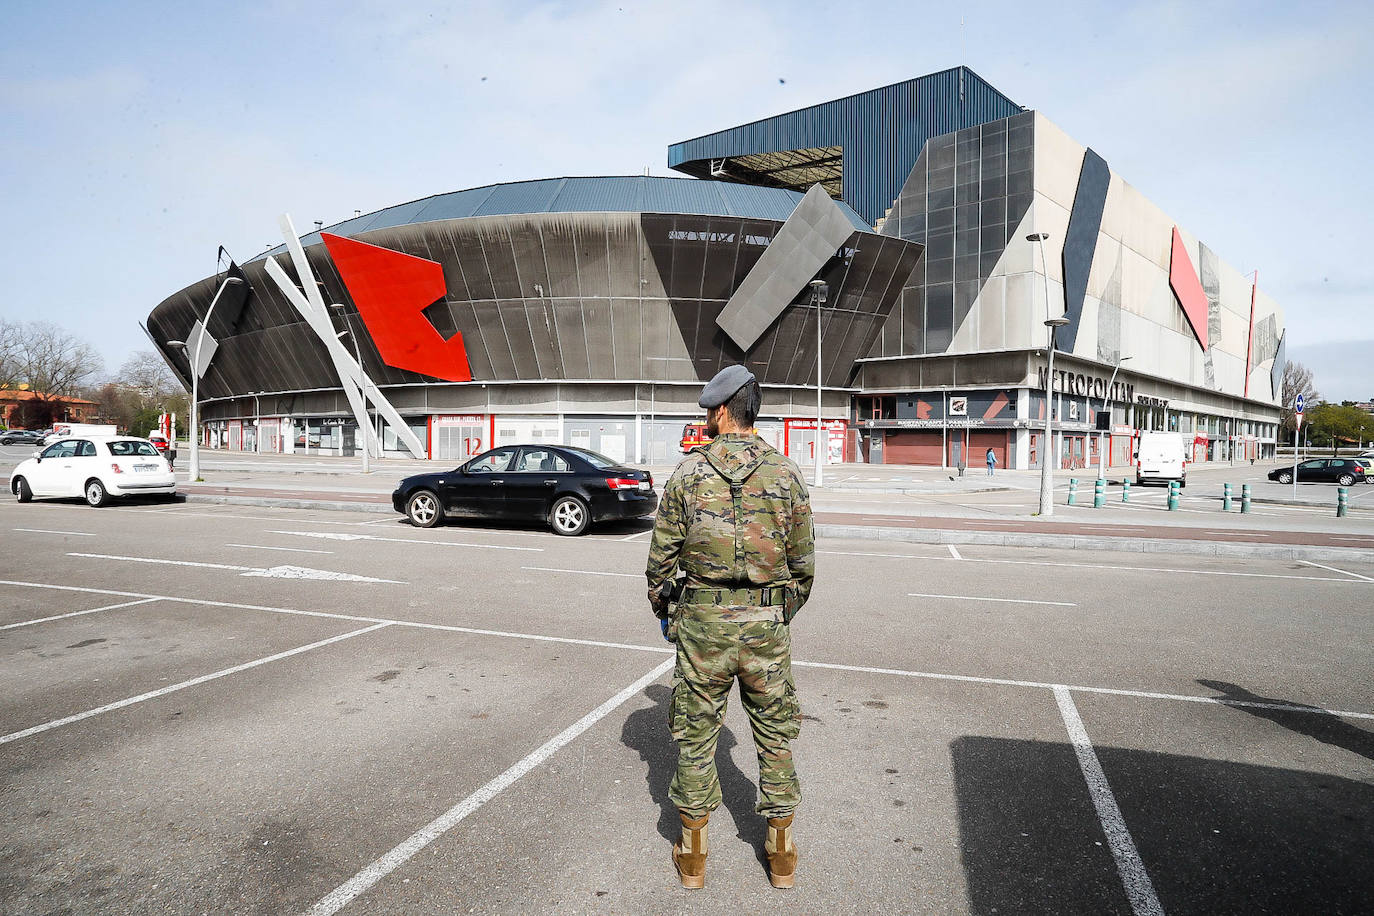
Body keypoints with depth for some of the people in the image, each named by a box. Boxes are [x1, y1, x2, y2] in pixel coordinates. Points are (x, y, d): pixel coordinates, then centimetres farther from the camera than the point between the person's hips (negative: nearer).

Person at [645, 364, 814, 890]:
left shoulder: (688, 472, -5)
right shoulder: (786, 473, -1)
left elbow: (661, 556, -1)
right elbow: (803, 562, 4)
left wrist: (662, 610, 16)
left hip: (703, 623, -1)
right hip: (766, 625, 1)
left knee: (695, 737, 13)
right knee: (775, 737, 16)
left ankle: (693, 855, 26)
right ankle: (781, 855, 28)